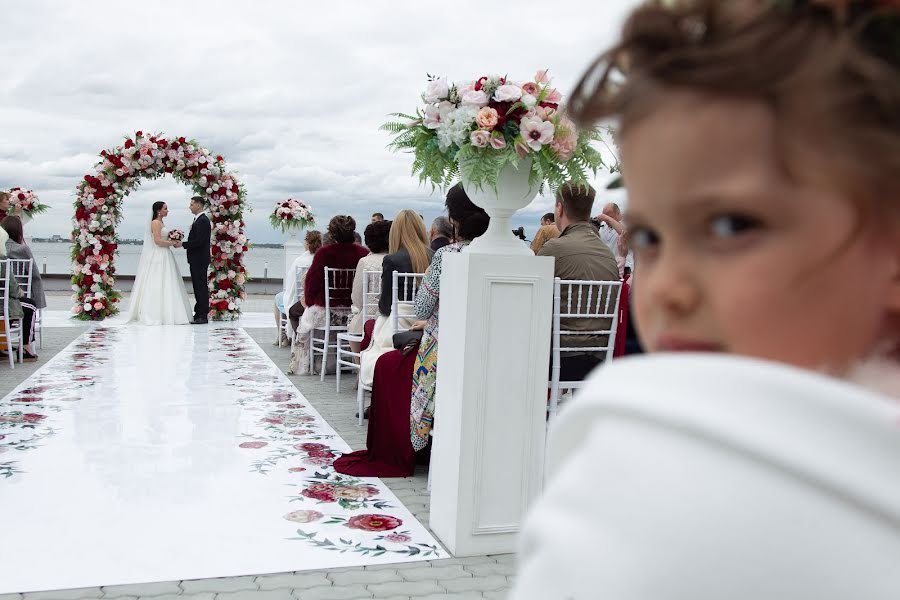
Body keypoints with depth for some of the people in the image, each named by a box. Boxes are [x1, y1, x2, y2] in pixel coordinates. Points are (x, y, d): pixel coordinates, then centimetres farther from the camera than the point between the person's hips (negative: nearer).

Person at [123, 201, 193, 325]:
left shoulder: (161, 222, 17)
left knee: (164, 285, 8)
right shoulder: (155, 222, -12)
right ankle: (155, 315, -5)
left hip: (163, 257, 10)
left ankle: (163, 314, 9)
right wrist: (173, 243, -12)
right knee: (158, 286, -8)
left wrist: (173, 242, 6)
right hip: (158, 257, -10)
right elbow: (157, 241, -19)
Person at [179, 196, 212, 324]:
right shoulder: (199, 220, 16)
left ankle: (203, 316, -4)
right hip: (196, 260, 10)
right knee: (198, 287, 12)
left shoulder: (203, 220, -15)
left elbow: (199, 241, -21)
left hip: (200, 260, -10)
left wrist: (183, 244, -14)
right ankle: (199, 314, 18)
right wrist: (184, 243, 7)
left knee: (201, 287, -7)